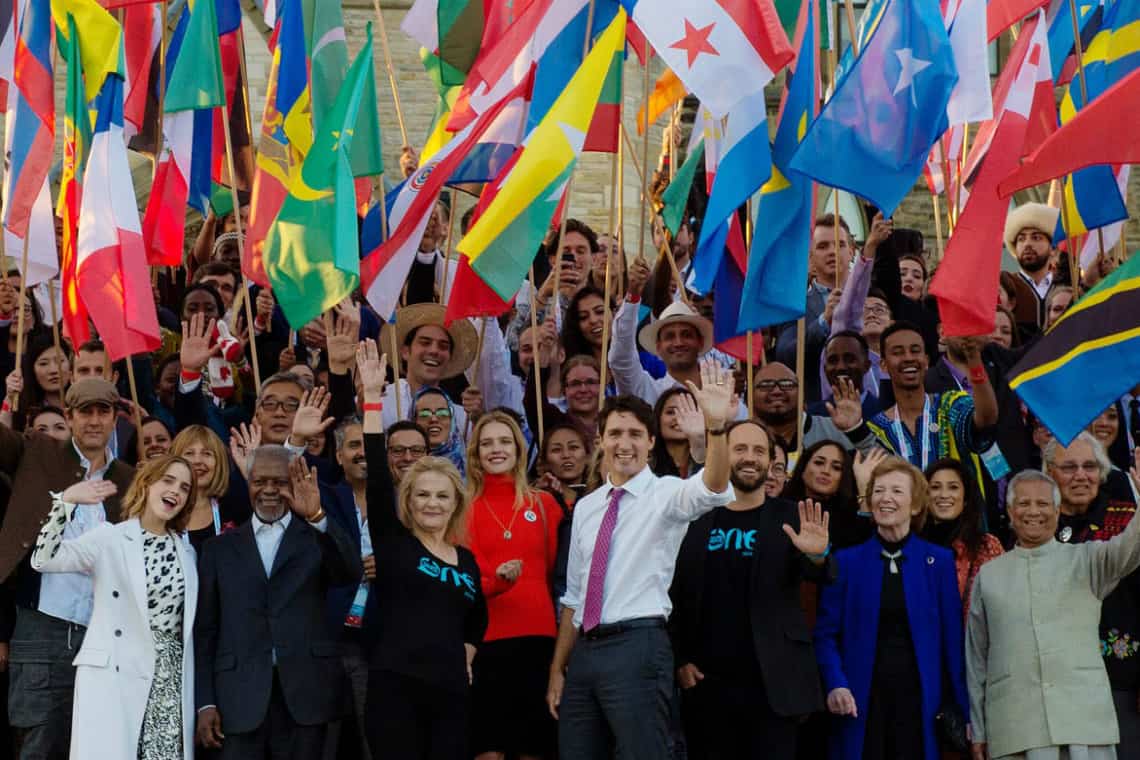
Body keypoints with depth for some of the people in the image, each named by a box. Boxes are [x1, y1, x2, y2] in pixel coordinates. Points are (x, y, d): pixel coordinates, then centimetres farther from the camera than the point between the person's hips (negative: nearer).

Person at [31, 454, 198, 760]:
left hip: (173, 682, 4)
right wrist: (66, 501, -27)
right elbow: (44, 560, -14)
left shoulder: (186, 552, 16)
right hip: (116, 676, -4)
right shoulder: (110, 539, 0)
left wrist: (200, 697, 13)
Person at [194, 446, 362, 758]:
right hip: (240, 698, 1)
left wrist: (317, 516, -25)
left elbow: (352, 573, -12)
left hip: (304, 694, -1)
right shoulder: (220, 548, 12)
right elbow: (205, 631, 10)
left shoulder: (317, 537, 9)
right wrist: (205, 703, 2)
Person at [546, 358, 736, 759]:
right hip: (585, 650, 6)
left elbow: (711, 490, -27)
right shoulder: (586, 507, 15)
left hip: (638, 646, -6)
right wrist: (557, 669, 16)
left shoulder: (665, 494, -3)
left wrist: (717, 427, -44)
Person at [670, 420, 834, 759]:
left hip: (772, 682, -2)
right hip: (706, 681, 2)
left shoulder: (789, 517, 2)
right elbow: (676, 595, 11)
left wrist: (818, 555, -33)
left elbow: (824, 576, -11)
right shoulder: (696, 519, 6)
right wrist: (680, 660, 3)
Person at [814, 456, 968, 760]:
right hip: (861, 703, 0)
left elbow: (952, 638, 6)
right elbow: (826, 633, 4)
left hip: (919, 701, 0)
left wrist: (962, 707, 2)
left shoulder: (939, 561, 6)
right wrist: (835, 685, -12)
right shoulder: (846, 561, 6)